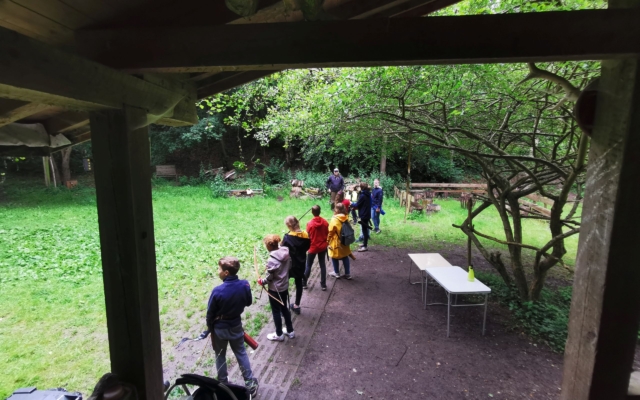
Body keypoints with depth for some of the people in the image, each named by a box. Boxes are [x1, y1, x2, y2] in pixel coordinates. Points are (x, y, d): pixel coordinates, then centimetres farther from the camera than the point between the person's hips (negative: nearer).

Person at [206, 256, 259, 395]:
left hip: (220, 328, -3)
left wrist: (210, 327, 4)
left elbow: (210, 313, -14)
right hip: (236, 326, 3)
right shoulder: (244, 285, -20)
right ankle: (250, 383, 27)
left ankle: (223, 383, 37)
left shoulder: (218, 291, -29)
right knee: (241, 353, 20)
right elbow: (248, 302, -2)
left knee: (220, 356, 21)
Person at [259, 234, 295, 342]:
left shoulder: (272, 260, -29)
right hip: (285, 286, 7)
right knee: (284, 309, 24)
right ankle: (290, 331, 38)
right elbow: (289, 266, 4)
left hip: (275, 289, -7)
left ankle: (279, 334, 32)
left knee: (276, 312, 14)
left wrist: (262, 281, 1)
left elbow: (269, 278, -18)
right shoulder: (286, 253, -9)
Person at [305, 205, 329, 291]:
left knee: (308, 265, 13)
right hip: (323, 247, 3)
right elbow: (327, 234, 0)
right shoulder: (325, 222, -9)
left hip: (313, 247, -3)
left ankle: (304, 283, 25)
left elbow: (308, 237, -10)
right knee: (322, 265, 13)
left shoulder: (309, 223, -18)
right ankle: (323, 284, 19)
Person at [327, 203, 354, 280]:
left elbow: (330, 232, -16)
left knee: (335, 257, 13)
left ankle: (337, 273, 26)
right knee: (345, 257, 16)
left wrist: (327, 240, -2)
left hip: (336, 242, -5)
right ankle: (347, 274, 23)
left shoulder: (334, 219, -21)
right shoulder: (346, 218, -4)